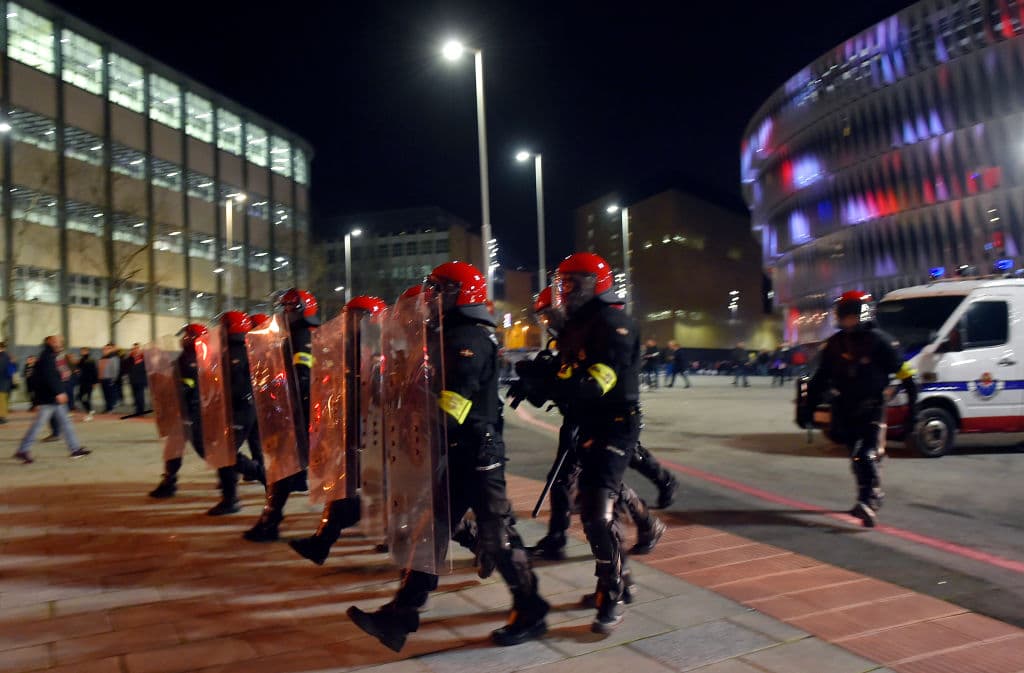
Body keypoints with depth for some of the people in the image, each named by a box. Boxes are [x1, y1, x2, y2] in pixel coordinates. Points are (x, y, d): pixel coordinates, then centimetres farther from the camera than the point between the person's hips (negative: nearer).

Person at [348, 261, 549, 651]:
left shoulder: (469, 337, -16)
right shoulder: (451, 334, 16)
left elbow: (454, 397, -27)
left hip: (475, 453, -10)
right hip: (454, 453, 10)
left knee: (495, 535, 1)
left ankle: (530, 613, 17)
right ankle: (402, 614, 16)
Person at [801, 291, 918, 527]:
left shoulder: (878, 341, -6)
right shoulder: (834, 344, 7)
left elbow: (903, 373, -4)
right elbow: (820, 379, 13)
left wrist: (912, 407, -8)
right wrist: (808, 409, 10)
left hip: (872, 408, -5)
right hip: (845, 410, 5)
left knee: (867, 456, -18)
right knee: (857, 457, 14)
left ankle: (868, 503, -22)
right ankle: (873, 496, 33)